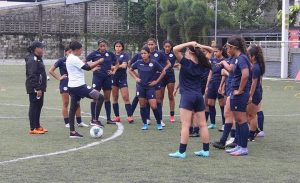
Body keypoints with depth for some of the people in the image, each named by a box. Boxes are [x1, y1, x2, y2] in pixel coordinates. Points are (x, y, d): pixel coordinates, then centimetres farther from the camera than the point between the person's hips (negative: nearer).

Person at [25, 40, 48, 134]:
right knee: (34, 107, -6)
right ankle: (33, 128, -3)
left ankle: (37, 126, 26)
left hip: (39, 87, 10)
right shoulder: (32, 60, -17)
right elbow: (32, 76, -23)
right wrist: (37, 89, -25)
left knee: (39, 106, 16)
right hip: (34, 88, -10)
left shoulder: (37, 59, 17)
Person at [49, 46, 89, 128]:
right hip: (65, 84, -5)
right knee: (65, 104, 1)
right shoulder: (61, 61, -5)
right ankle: (67, 123, 6)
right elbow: (51, 70, -6)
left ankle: (79, 122, 11)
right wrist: (59, 78, -9)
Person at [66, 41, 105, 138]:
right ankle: (95, 120, -5)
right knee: (100, 97, -8)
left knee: (73, 108, 9)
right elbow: (87, 67, -17)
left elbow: (83, 65, 18)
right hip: (79, 86, -11)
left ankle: (72, 132, 9)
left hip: (72, 86, 11)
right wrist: (99, 62, -6)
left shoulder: (70, 58, 17)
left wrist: (96, 63, 9)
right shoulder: (74, 59, -14)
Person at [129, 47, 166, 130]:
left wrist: (156, 81, -2)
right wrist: (136, 77, 4)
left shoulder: (153, 63, -9)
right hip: (140, 86, 3)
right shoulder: (138, 63, -1)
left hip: (150, 87, -2)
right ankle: (145, 124, 15)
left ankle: (159, 123, 8)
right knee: (142, 105, 4)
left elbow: (163, 72, 1)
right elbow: (130, 70, 16)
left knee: (154, 106, -7)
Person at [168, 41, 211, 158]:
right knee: (203, 124, 8)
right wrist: (200, 47, 12)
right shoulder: (201, 65, 7)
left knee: (185, 125, -8)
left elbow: (175, 49, -15)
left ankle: (182, 152, -10)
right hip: (199, 96, 6)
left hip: (187, 96, -6)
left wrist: (189, 43, -9)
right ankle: (206, 150, 13)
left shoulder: (186, 62, -9)